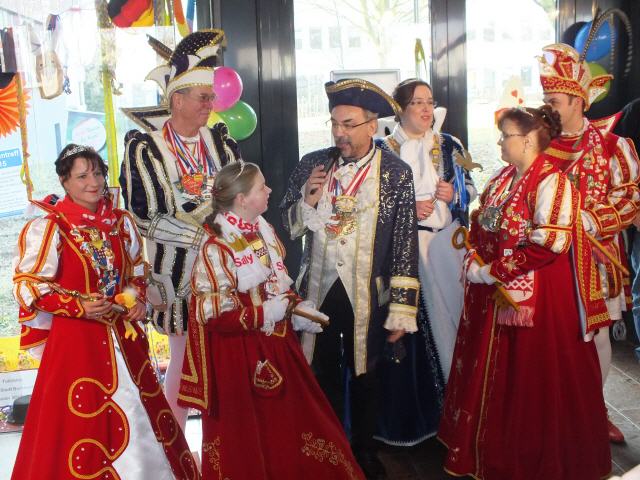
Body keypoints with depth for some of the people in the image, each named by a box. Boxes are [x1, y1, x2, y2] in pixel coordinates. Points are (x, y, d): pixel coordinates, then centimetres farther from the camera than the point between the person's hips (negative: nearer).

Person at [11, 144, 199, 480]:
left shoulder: (121, 222, 5)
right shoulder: (48, 227, -11)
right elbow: (27, 285, -11)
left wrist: (137, 301, -3)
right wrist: (79, 306, -21)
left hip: (122, 334, 5)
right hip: (75, 337, -5)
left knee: (139, 416, 15)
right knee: (80, 424, 3)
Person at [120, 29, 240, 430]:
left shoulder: (220, 139, 4)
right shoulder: (144, 148, -8)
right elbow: (146, 219, -11)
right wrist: (203, 238, -13)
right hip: (178, 268, -3)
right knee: (184, 359, 6)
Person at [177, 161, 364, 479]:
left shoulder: (262, 230, 3)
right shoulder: (216, 249, -20)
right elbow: (213, 315, -23)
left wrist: (296, 309, -3)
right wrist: (262, 314, -21)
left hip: (276, 344, 7)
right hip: (240, 355, -7)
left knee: (289, 418, 17)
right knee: (251, 432, 10)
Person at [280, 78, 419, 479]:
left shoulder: (396, 174, -10)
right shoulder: (313, 164, -2)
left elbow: (406, 246, -9)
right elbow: (289, 226, 4)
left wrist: (401, 310, -10)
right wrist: (308, 199, -17)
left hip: (368, 297, -2)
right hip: (318, 291, 2)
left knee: (364, 376, 16)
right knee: (323, 374, 16)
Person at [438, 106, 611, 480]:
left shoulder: (551, 181, -14)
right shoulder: (503, 178, 11)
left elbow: (550, 242, -22)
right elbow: (480, 225, 15)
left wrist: (493, 271, -19)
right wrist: (475, 261, -4)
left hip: (534, 297, -8)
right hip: (491, 294, 8)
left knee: (531, 379, 4)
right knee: (491, 373, 15)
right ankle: (489, 447, 31)